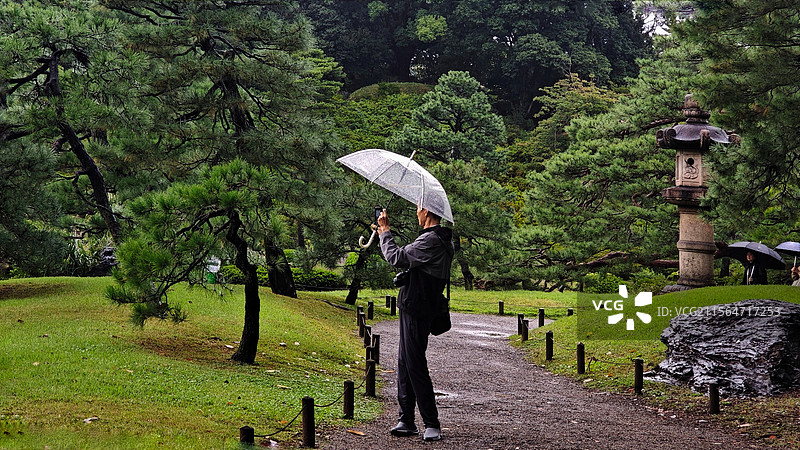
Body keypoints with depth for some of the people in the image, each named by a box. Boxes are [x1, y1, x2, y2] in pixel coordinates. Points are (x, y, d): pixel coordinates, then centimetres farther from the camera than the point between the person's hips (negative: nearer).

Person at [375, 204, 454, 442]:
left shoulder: (431, 240, -19)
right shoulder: (443, 240, 15)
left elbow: (397, 257, -19)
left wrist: (385, 232, -6)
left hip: (416, 309, -11)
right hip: (415, 309, 11)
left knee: (414, 365, -8)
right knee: (405, 363, 13)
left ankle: (432, 424, -4)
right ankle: (407, 420, 18)